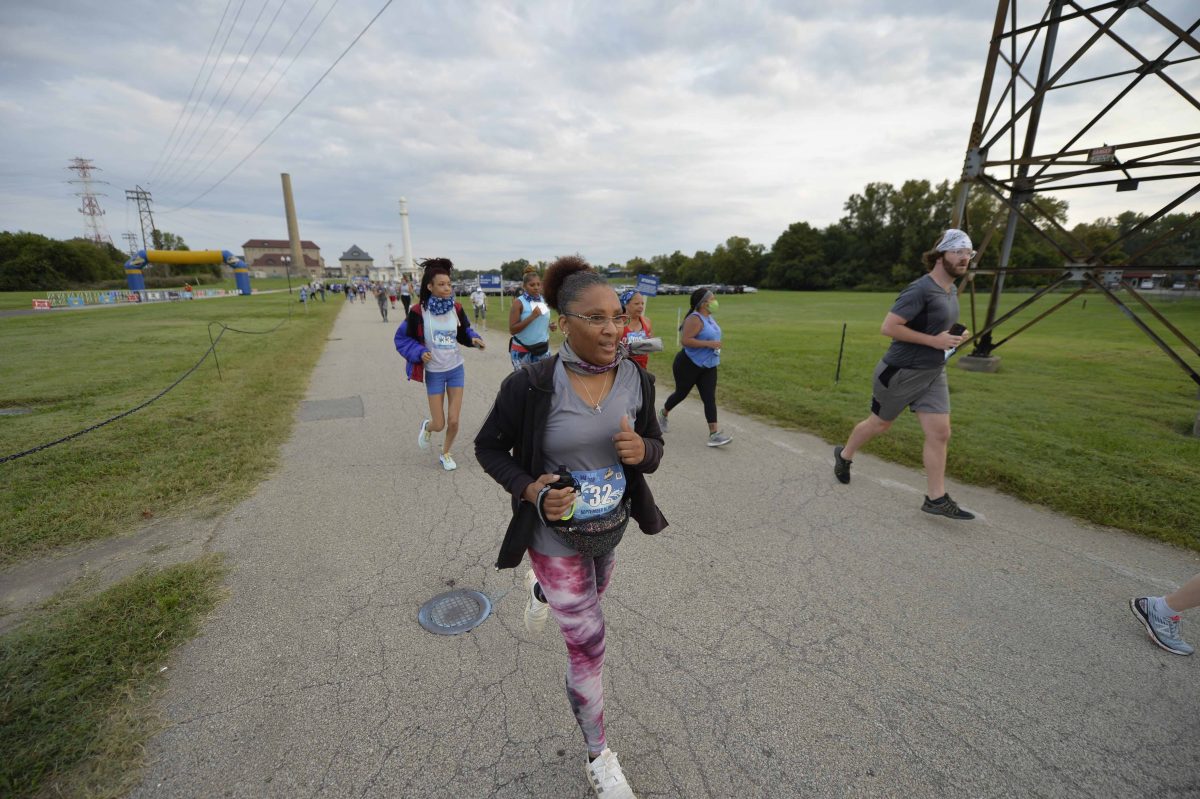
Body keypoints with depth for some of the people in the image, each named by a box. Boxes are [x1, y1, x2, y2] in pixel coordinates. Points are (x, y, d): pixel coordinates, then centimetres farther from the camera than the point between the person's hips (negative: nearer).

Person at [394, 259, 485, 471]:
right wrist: (419, 353, -20)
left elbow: (464, 332, 10)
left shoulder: (456, 309, -4)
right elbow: (402, 339, -4)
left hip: (456, 369, 3)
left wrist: (474, 339, -12)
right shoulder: (419, 311, -14)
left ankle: (445, 454, 30)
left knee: (453, 421, 2)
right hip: (434, 373, -2)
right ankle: (426, 426, 40)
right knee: (439, 425, 1)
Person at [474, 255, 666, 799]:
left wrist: (642, 449, -24)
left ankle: (539, 591, 70)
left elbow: (654, 448, 0)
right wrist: (530, 489, -26)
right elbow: (488, 447, -9)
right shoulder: (531, 384, -24)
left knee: (588, 603, 33)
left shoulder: (637, 379, -12)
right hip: (557, 534, -5)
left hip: (611, 526, 5)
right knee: (588, 646, 6)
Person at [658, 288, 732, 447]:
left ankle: (714, 433, -7)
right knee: (681, 393, 11)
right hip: (688, 365, -7)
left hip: (708, 367, 7)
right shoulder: (695, 319, -19)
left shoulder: (709, 317, 9)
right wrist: (709, 344, -28)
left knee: (709, 398, -3)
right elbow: (684, 340, -29)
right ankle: (663, 414, 40)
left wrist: (714, 346, 13)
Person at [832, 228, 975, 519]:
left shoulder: (952, 291, 10)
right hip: (900, 372, -7)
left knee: (940, 434, 1)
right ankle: (844, 455, 36)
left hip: (934, 374, 8)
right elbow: (888, 327, -26)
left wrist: (954, 336, 6)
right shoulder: (920, 289, -19)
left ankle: (936, 499, 8)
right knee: (879, 424, 11)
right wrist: (933, 340, -23)